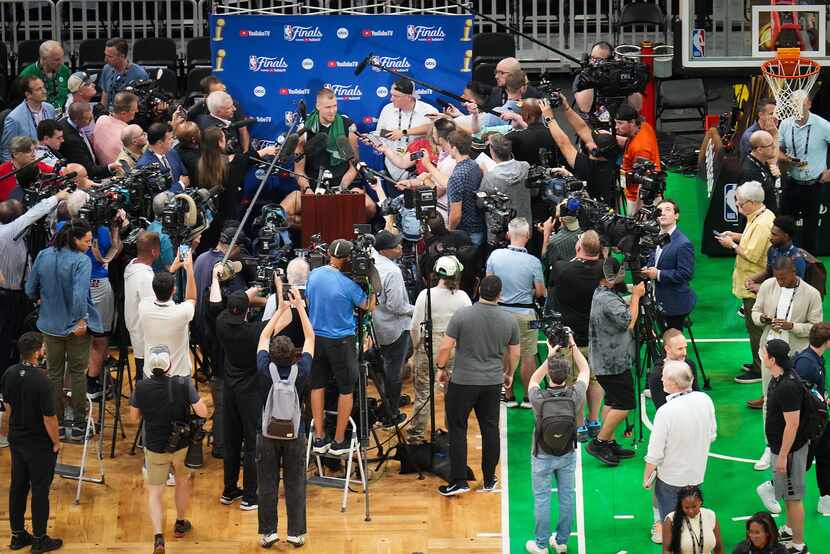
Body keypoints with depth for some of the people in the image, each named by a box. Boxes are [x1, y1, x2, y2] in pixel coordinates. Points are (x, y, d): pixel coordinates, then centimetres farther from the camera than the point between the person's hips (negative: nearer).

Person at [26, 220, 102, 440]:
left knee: (54, 373, 15)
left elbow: (30, 290, 4)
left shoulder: (43, 256, -4)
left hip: (51, 324, 4)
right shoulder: (82, 261, -20)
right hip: (76, 326, -4)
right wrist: (81, 320, -20)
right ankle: (78, 425, 13)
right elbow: (80, 296, -31)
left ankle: (57, 423, 19)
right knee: (77, 373, 9)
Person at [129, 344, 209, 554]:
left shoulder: (141, 387, -16)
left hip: (154, 446, 0)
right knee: (183, 480, 27)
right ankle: (180, 523, 42)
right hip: (182, 444, 0)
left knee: (155, 491, 10)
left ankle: (158, 535, -9)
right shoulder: (183, 384, -21)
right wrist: (193, 396, -2)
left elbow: (134, 416, -3)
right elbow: (203, 412, -20)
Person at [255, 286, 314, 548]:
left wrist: (281, 309, 7)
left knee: (267, 485, 6)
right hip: (295, 434, 0)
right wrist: (299, 306, 2)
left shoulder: (264, 370, -16)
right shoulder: (301, 371, -15)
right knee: (295, 485, 7)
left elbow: (264, 336, 1)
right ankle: (296, 533, 10)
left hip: (267, 434, 0)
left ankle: (268, 533, 9)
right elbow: (310, 338, -1)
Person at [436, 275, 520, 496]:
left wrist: (441, 368, 5)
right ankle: (489, 481, 18)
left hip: (463, 382, -3)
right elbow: (514, 354, 9)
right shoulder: (509, 320, 0)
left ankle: (458, 481, 1)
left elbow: (445, 347, -11)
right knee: (490, 429, 12)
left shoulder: (462, 315, -12)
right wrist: (509, 374, 25)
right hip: (493, 382, 3)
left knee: (458, 429, 3)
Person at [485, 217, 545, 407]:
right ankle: (529, 397, 14)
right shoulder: (533, 262, -15)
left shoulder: (495, 256, -8)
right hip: (524, 313, -3)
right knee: (528, 356, 8)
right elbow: (540, 292, -7)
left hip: (500, 311, 3)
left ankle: (508, 396, 18)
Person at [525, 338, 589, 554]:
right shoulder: (575, 395, -19)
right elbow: (585, 370, 1)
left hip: (543, 456, -2)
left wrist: (550, 356, 0)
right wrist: (573, 346, 3)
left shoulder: (539, 398, -24)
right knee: (567, 496, 14)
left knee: (542, 498, 8)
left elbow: (534, 379, 1)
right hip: (567, 455, 2)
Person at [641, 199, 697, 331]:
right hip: (660, 303, 8)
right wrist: (647, 270, 0)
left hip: (675, 305, -8)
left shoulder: (683, 244, -18)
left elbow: (686, 273, -23)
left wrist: (658, 274, -23)